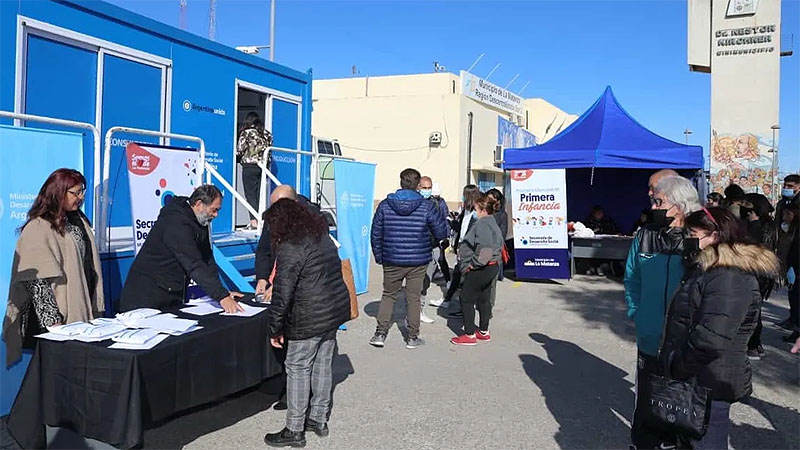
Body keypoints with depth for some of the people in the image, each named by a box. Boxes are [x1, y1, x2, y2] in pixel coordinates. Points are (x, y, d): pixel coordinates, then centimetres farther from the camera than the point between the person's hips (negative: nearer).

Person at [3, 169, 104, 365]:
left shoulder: (79, 220, 12)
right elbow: (37, 281, -17)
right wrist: (54, 323, -20)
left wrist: (96, 309, 14)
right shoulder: (38, 229, -13)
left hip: (83, 315, 7)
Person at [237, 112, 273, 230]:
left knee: (250, 195, -2)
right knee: (260, 195, 9)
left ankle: (254, 221, -7)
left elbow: (239, 150, -7)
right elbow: (269, 149, 10)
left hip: (249, 166, -5)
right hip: (263, 166, 5)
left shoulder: (246, 133, -6)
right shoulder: (267, 134, 8)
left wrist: (238, 160, 11)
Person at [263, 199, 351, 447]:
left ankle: (294, 431, 13)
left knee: (298, 369, 3)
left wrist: (275, 329, -8)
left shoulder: (290, 247, -16)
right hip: (336, 308, 9)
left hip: (311, 318, -9)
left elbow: (282, 293, -18)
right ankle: (319, 419, 30)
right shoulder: (322, 235, 10)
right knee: (323, 364, 17)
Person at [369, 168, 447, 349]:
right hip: (418, 261, -1)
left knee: (388, 295, 17)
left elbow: (376, 234, 1)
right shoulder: (426, 207, -8)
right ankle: (413, 338, 18)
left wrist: (379, 256, 12)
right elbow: (442, 233, -2)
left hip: (392, 261, 1)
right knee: (414, 297, 10)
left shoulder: (385, 205, -3)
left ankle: (380, 334, 14)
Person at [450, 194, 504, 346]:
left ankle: (470, 335, 5)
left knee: (466, 300, 0)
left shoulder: (482, 225, -20)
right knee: (484, 299, 18)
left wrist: (473, 264, -19)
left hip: (479, 270, -10)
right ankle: (484, 332, 28)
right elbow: (499, 245, 16)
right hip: (492, 267, 10)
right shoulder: (493, 223, 12)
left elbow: (484, 248, -29)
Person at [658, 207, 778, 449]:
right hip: (695, 380, 10)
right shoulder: (709, 269, 12)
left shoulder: (729, 278, -22)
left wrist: (677, 368, -18)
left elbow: (710, 339, -31)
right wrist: (672, 364, 16)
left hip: (708, 385, -10)